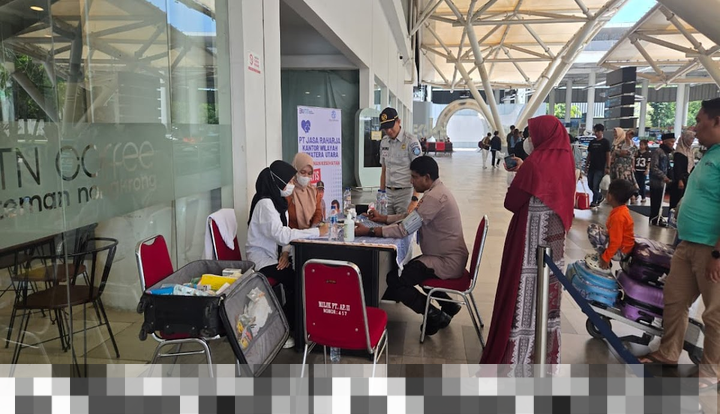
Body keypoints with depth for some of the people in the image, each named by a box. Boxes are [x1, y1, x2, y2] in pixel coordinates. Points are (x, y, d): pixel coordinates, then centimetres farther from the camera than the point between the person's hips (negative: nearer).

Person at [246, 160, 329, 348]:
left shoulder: (279, 200, 8)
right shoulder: (265, 203, -21)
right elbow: (281, 234, -30)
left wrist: (286, 252, -11)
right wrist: (316, 232, -27)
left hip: (274, 253, 8)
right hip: (261, 257, -8)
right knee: (296, 281, -22)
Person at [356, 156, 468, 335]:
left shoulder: (434, 197, -24)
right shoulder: (436, 191, 9)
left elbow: (405, 229, -26)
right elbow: (411, 216, 17)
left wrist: (369, 231, -22)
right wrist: (384, 218, 10)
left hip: (447, 261, -11)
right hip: (448, 256, 11)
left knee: (394, 279, -12)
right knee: (409, 269, 29)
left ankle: (435, 315, 1)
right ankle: (447, 305, 27)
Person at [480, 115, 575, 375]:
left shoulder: (535, 163, -18)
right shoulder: (566, 161, 3)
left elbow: (511, 202, -13)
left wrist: (516, 177, 4)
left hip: (530, 242, -7)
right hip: (554, 241, 7)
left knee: (523, 299, 2)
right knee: (547, 297, 17)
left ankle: (516, 359, 12)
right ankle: (547, 356, 30)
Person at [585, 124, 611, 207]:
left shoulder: (605, 142, -3)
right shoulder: (592, 142, 11)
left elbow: (608, 155, -5)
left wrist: (608, 167, -11)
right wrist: (586, 165, 11)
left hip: (600, 168, -6)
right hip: (591, 167, 6)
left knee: (595, 185, -8)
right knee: (590, 185, 9)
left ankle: (594, 202, 2)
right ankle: (599, 197, 30)